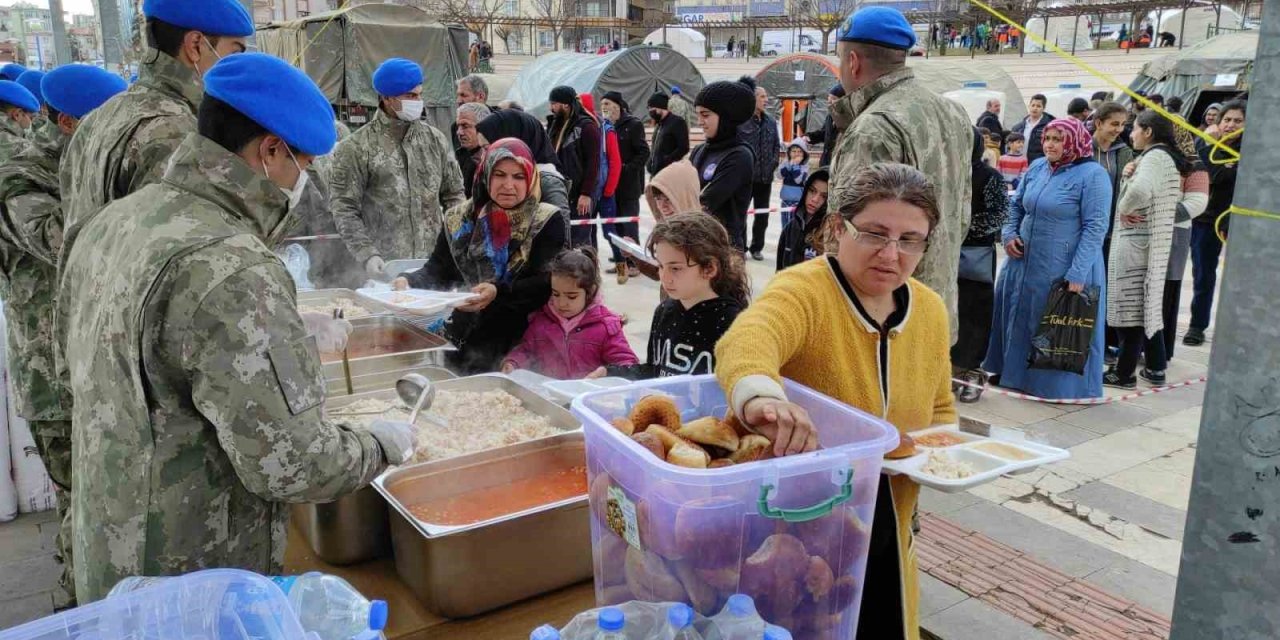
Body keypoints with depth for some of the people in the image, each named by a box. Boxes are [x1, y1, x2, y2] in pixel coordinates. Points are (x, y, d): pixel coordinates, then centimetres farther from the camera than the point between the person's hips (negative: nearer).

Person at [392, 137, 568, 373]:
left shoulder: (547, 221, -4)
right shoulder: (460, 219, 8)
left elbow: (547, 283, -13)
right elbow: (438, 270, 8)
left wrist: (499, 292, -28)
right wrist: (408, 281, -12)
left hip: (521, 345, -3)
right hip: (466, 340, 3)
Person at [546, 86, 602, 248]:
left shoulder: (587, 127, -8)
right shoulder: (555, 125, 15)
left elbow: (593, 163, -14)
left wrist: (586, 194, -19)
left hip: (579, 194, -7)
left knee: (579, 241, -5)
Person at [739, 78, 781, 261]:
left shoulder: (771, 121, 7)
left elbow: (777, 145, 14)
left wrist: (773, 164, 3)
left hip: (765, 176, 5)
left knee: (763, 214, 11)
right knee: (741, 211, 4)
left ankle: (757, 247, 24)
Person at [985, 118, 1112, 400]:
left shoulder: (1092, 175, -12)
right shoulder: (1036, 167, 7)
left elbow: (1095, 227, -16)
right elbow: (1016, 205, 18)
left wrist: (1077, 274, -21)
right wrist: (1009, 234, 0)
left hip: (1064, 271, -6)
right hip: (1024, 264, 6)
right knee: (1018, 319, 15)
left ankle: (1060, 384, 18)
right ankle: (1013, 371, 30)